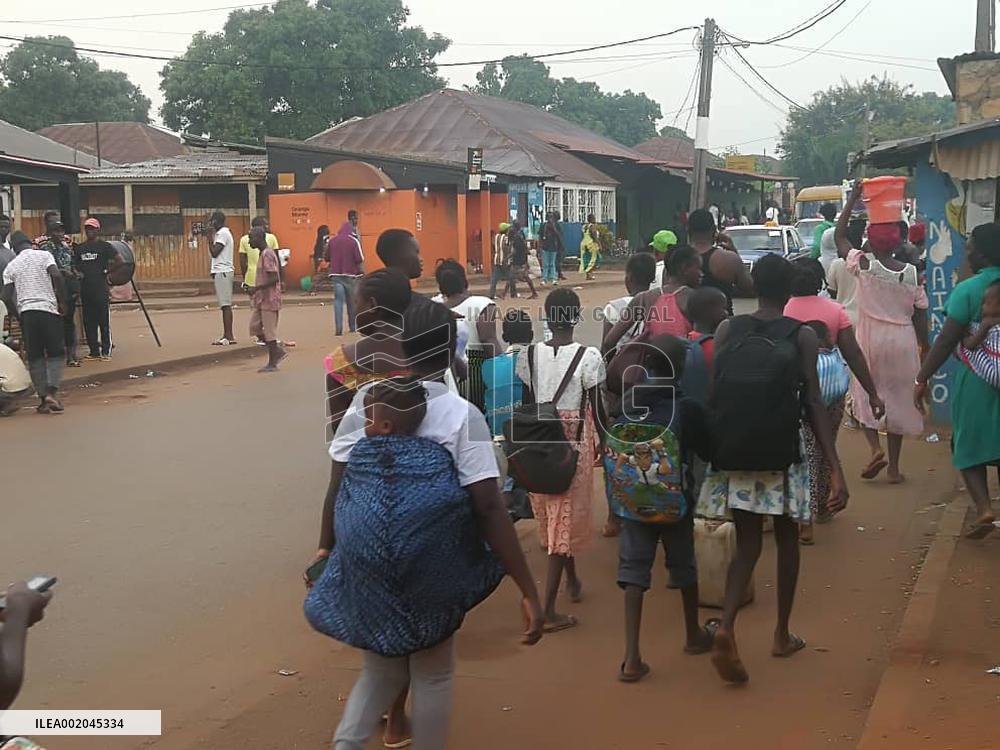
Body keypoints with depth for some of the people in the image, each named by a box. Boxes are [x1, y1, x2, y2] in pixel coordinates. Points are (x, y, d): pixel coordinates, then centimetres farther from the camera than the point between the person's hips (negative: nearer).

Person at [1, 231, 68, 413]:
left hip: (25, 311, 2)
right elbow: (57, 276, -10)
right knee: (56, 353, 5)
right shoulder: (44, 255, 6)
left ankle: (43, 398, 6)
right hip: (48, 308, -2)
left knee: (35, 357, 9)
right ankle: (52, 392, -14)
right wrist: (62, 302, -2)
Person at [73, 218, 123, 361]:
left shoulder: (104, 246, -1)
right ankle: (94, 351, 12)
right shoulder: (79, 248, 14)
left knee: (104, 320, -5)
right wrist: (77, 273, 1)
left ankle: (106, 351, -2)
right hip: (85, 289, 5)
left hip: (100, 287, -5)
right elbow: (74, 265, 20)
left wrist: (107, 271, -6)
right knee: (88, 322, 6)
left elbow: (120, 262, -7)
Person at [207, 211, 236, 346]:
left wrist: (210, 236, -11)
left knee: (226, 304, -10)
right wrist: (211, 236, 16)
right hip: (222, 272, 10)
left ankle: (229, 336, -11)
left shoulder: (222, 233, -11)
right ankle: (227, 335, 12)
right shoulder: (223, 233, 19)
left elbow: (214, 252, -17)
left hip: (222, 272, -10)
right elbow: (213, 253, 21)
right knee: (225, 305, 10)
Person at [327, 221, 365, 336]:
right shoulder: (353, 241, -6)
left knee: (338, 300, 0)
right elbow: (359, 260, -10)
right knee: (352, 301, 11)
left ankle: (338, 328, -13)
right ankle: (352, 327, 21)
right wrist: (362, 272, 1)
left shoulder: (332, 240, 5)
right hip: (350, 275, -2)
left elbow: (327, 258, 12)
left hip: (335, 274, 2)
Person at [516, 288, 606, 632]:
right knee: (566, 519, 0)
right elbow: (596, 409, -8)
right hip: (575, 444, -4)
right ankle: (548, 610, -3)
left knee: (553, 517, 21)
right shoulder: (588, 357, -13)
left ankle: (573, 581, 42)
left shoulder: (529, 355, -3)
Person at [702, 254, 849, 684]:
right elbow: (814, 404, -10)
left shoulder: (727, 331, 2)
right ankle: (782, 635, 27)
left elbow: (712, 394, -3)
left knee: (747, 543, 10)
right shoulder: (802, 337, -3)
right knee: (786, 539, 18)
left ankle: (726, 628, -13)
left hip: (733, 453, 2)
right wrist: (836, 470, -11)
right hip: (782, 455, -2)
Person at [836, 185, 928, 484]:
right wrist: (925, 347, 13)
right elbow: (920, 316, 0)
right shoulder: (913, 274, -5)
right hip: (902, 342, 2)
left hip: (869, 339, -2)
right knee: (898, 399, 11)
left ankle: (876, 448, -10)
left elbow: (839, 236, 3)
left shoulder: (864, 265, -10)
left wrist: (853, 198, 4)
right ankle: (894, 467, 13)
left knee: (863, 395, 13)